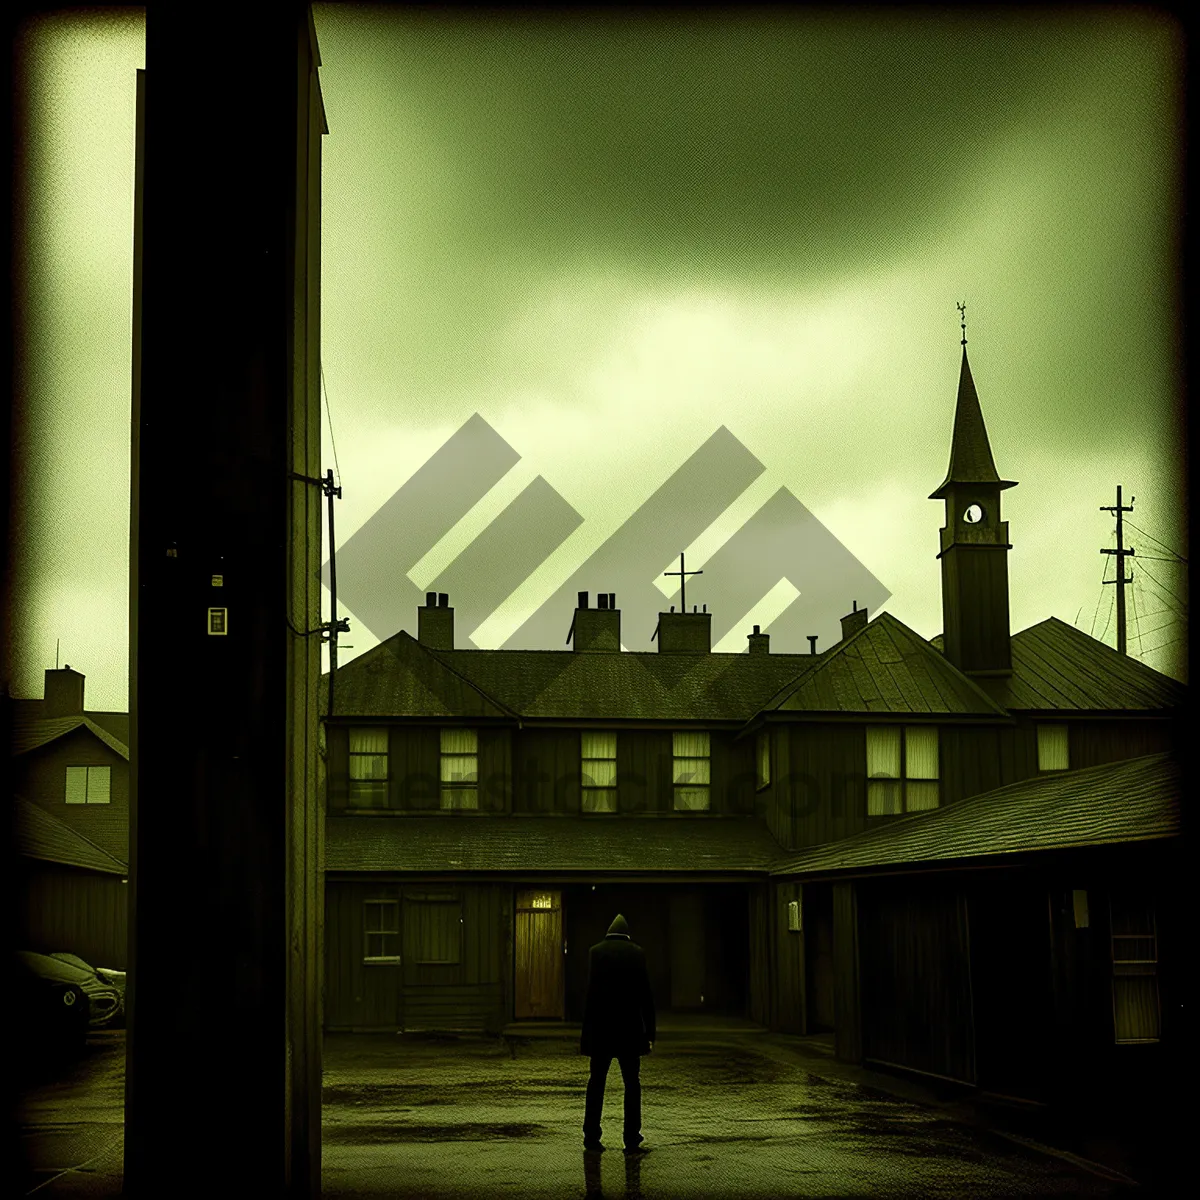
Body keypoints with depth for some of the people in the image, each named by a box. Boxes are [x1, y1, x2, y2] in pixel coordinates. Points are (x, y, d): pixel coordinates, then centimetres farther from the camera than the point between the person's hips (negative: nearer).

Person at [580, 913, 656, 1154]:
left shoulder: (596, 951, -2)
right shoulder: (637, 953, 0)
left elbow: (591, 991, -5)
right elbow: (646, 994, 0)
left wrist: (586, 1030, -2)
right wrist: (649, 1032, 4)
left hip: (600, 1028, 0)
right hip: (630, 1028, 0)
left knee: (596, 1082, 8)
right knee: (632, 1083, 5)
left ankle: (591, 1137, 8)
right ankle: (632, 1140, 1)